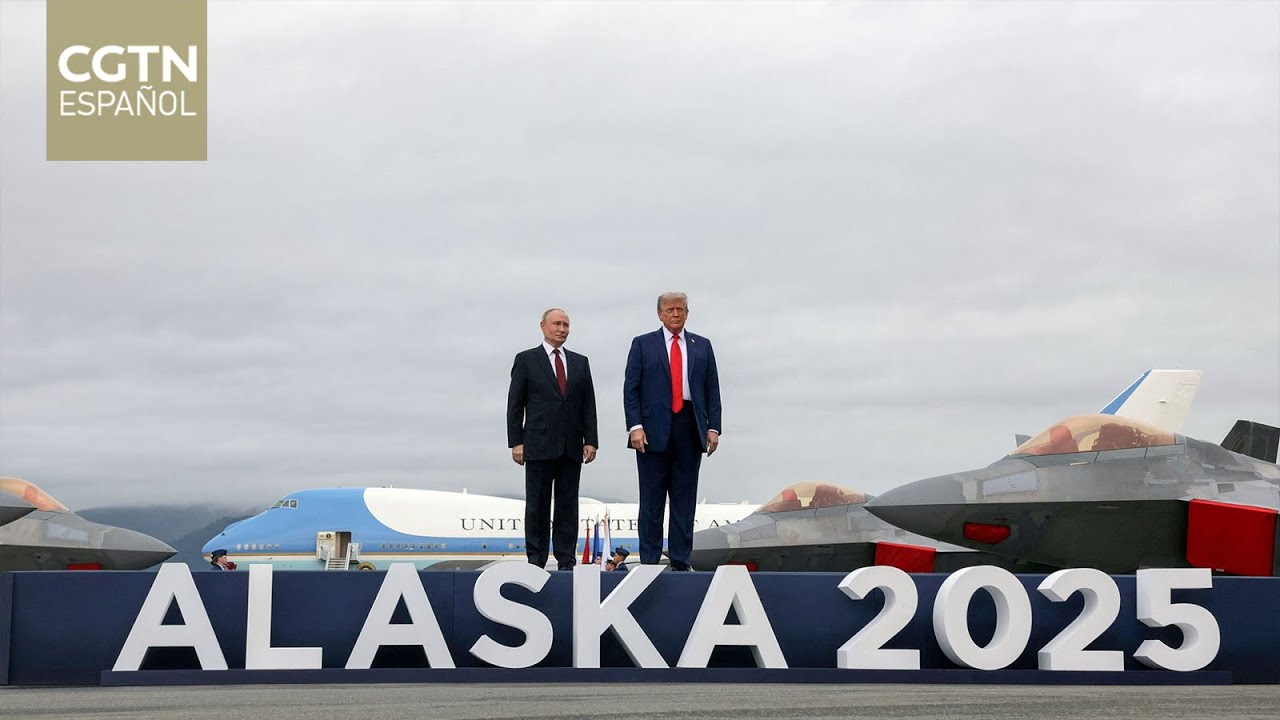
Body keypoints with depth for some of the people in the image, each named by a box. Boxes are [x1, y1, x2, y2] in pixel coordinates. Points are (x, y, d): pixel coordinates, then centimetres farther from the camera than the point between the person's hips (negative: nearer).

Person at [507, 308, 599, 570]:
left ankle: (566, 561, 6)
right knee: (537, 505, 0)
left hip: (571, 447, 3)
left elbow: (588, 405, 11)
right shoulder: (526, 360, 3)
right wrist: (516, 442, -7)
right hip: (539, 445, -3)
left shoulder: (580, 362, 13)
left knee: (568, 505, 3)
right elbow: (515, 404, 0)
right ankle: (536, 560, 4)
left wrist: (591, 440, 2)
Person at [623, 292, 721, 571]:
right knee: (652, 500, 0)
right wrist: (635, 426, -10)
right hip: (654, 429, -2)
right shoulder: (642, 344, 7)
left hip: (689, 428, 2)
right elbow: (630, 389, 1)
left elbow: (712, 390, 11)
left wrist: (713, 427, 1)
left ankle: (681, 561, 8)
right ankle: (649, 561, 3)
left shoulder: (702, 346, 14)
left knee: (685, 499, 4)